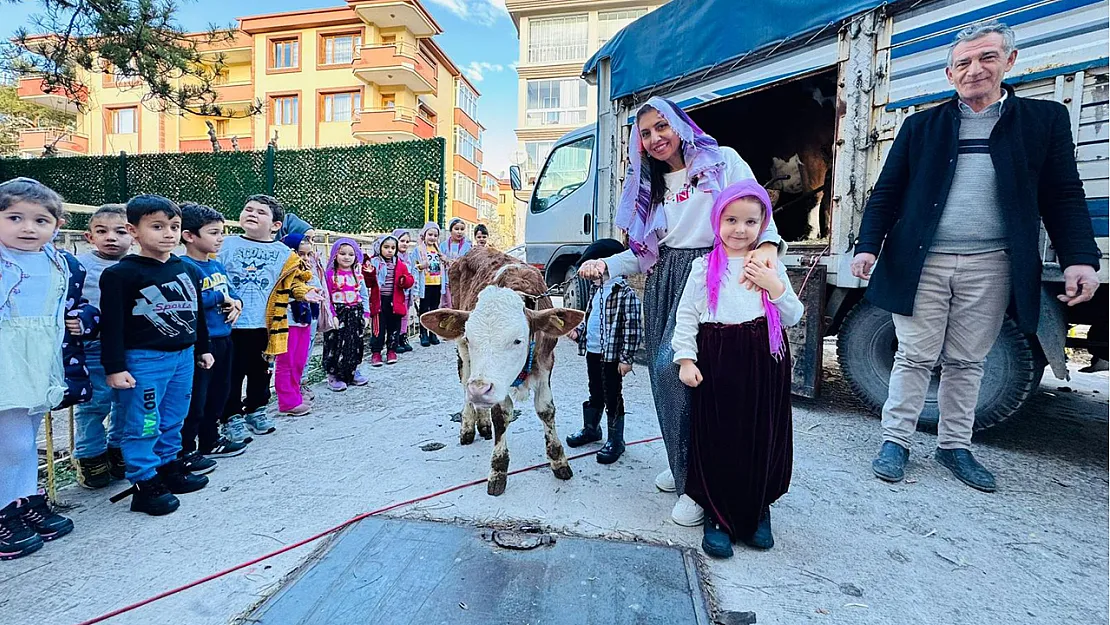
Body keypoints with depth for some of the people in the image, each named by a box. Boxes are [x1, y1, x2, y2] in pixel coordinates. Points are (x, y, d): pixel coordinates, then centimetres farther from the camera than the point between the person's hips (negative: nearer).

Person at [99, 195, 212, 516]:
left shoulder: (188, 270, 8)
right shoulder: (121, 274, -10)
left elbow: (197, 313, 16)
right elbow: (112, 324, -12)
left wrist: (202, 349, 19)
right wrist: (115, 367, -14)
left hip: (184, 356, 6)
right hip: (143, 359, -6)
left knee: (173, 420, 16)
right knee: (143, 425, 2)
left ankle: (169, 468, 31)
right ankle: (144, 484, 12)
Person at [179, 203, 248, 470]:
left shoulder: (218, 266, 11)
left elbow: (231, 291, 15)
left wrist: (236, 302, -7)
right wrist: (220, 298, -16)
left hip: (222, 338, 9)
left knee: (219, 393, 19)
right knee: (195, 398, 1)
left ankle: (210, 440, 35)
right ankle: (185, 451, 15)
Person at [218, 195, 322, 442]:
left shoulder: (284, 254, 3)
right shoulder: (225, 245, 1)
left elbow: (294, 281, 10)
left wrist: (304, 292, -8)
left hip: (264, 325, 2)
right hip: (230, 324, -2)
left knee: (260, 372, 16)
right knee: (231, 373, 6)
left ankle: (256, 409, 35)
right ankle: (232, 417, 20)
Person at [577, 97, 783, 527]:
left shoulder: (723, 162, 4)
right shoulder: (650, 186, 20)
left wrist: (766, 244, -27)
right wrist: (606, 265, 2)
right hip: (664, 284, 6)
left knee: (674, 367, -19)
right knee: (666, 375, 5)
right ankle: (683, 465, 24)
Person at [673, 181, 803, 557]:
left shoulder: (771, 266, 7)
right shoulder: (706, 266, 2)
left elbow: (792, 318, 5)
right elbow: (686, 315, 1)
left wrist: (775, 287, -11)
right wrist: (686, 359, -6)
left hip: (763, 364, 2)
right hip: (716, 363, -1)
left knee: (762, 439, 10)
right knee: (716, 440, 4)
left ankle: (758, 513, 32)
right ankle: (718, 517, 22)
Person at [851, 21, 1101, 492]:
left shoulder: (1045, 119, 9)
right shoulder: (921, 126, 8)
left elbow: (1064, 197, 6)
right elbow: (886, 194, 5)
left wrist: (1080, 258, -7)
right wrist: (868, 246, -8)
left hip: (990, 266, 1)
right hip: (921, 263, -1)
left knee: (967, 362, 10)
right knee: (915, 357, 3)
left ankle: (954, 447, 23)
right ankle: (896, 441, 13)